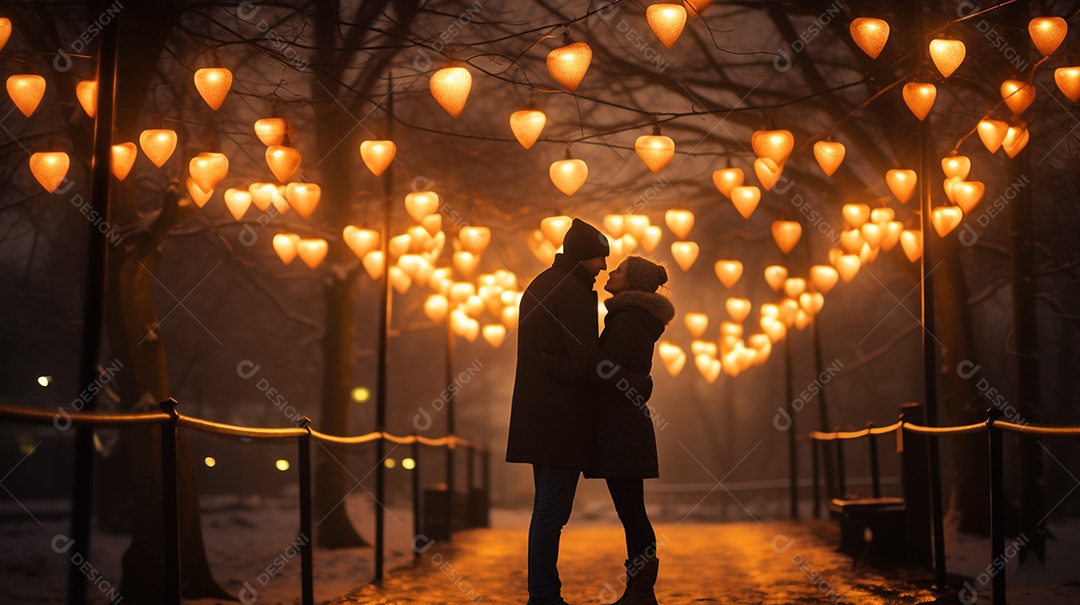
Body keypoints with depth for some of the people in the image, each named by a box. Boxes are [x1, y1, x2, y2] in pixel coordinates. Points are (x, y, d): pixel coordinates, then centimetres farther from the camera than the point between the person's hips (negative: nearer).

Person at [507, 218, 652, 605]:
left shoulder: (539, 286, 17)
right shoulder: (573, 293, -14)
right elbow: (590, 364, -20)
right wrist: (640, 383, -10)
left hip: (537, 418, 10)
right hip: (562, 421, -10)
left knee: (547, 510, 14)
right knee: (551, 512, -7)